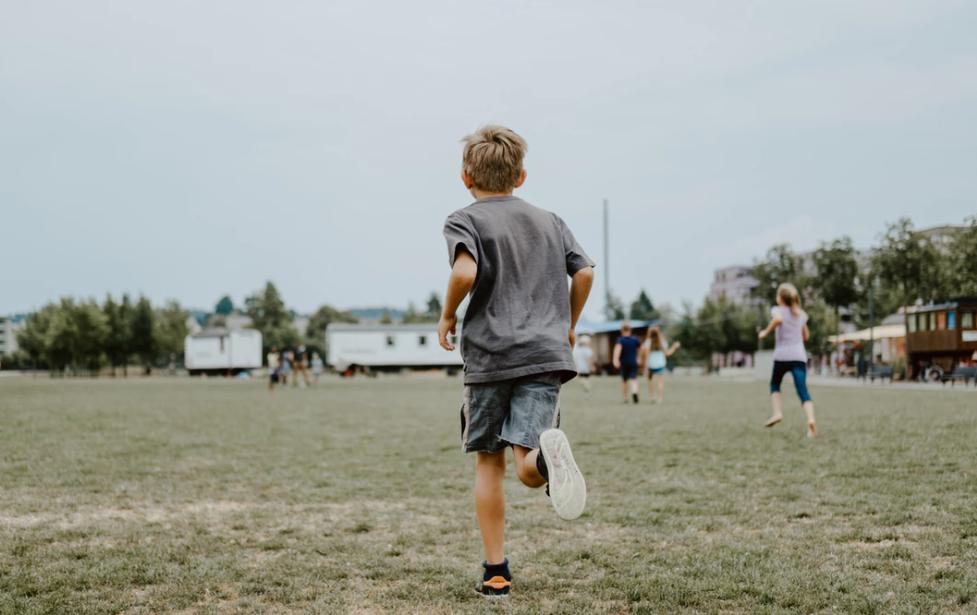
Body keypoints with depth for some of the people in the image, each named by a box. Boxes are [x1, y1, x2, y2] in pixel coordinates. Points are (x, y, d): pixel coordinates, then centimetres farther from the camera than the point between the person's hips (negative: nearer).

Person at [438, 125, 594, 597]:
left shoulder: (464, 221, 2)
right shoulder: (549, 221, 17)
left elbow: (466, 271, -17)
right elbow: (584, 272, 9)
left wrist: (448, 316, 0)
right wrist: (568, 325, 24)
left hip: (488, 355, -2)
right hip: (545, 354, 2)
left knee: (489, 462, 12)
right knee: (527, 468, -6)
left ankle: (495, 572, 13)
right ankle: (547, 452, -43)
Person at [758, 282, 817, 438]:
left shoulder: (777, 310, 2)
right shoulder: (801, 314, 18)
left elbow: (778, 319, -23)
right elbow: (806, 336, 24)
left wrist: (766, 332, -11)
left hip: (782, 355, -3)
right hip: (799, 355, 3)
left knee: (775, 385, 22)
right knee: (802, 390, -8)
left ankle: (777, 412, 4)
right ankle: (811, 419, -29)